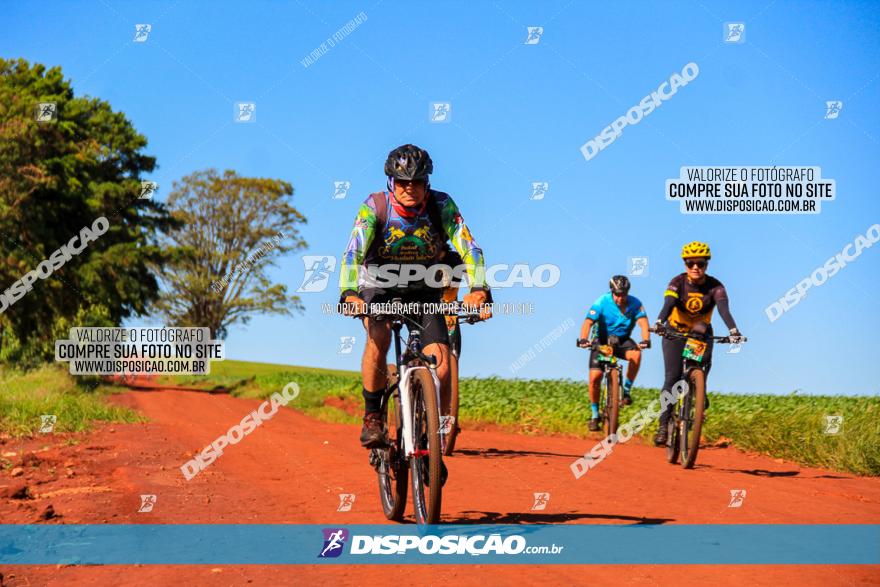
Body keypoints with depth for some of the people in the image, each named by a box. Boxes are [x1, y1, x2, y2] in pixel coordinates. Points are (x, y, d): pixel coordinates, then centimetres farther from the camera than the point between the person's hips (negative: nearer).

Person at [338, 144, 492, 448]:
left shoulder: (442, 206, -19)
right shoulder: (375, 206, -21)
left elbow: (469, 248, -27)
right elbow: (353, 251, -33)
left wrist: (479, 290, -45)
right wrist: (349, 293, -50)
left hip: (423, 292, 1)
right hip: (379, 289, -1)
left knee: (441, 364, -16)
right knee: (379, 337, -33)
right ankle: (372, 417, -17)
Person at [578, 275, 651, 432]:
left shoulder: (635, 304, -14)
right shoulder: (602, 302, -18)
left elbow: (643, 323, -25)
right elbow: (588, 323, -25)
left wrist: (646, 340, -45)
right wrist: (583, 339, -44)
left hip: (622, 341, 1)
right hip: (602, 341, -1)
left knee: (636, 354, -33)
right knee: (595, 378, -14)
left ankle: (627, 389, -14)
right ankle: (594, 414, 5)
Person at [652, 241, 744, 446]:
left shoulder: (715, 286, -14)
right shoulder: (678, 282, -16)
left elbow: (723, 308, -31)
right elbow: (668, 304, -33)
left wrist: (733, 330, -50)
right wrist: (659, 322, -54)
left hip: (701, 333, 1)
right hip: (675, 333, -1)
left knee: (704, 362, -27)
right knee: (673, 376, -15)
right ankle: (663, 425, -14)